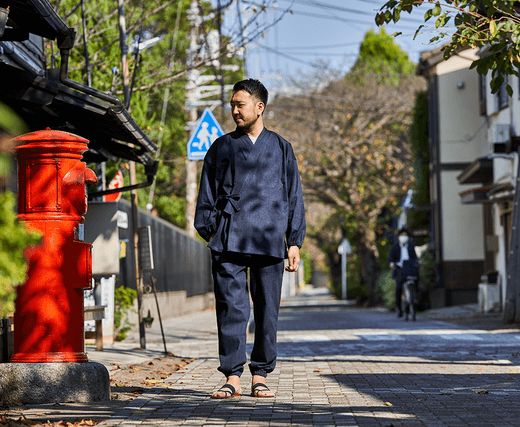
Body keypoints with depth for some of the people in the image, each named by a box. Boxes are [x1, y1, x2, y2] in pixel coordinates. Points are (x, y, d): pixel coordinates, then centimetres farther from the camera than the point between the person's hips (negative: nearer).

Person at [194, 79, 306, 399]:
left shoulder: (281, 148, 14)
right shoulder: (222, 147, 15)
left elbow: (294, 196, 13)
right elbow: (208, 193, 14)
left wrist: (294, 241, 6)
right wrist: (209, 231, 2)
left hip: (269, 241, 0)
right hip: (229, 241, 0)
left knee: (267, 310, 1)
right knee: (231, 309, -6)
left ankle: (261, 376, 10)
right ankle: (233, 378, -3)